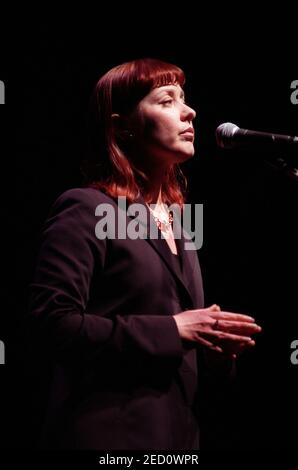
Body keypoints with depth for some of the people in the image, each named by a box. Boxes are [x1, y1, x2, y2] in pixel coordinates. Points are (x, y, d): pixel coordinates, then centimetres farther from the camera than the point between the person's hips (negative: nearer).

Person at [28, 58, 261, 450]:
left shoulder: (174, 219, 16)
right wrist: (172, 331, -19)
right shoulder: (86, 210, -9)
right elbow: (53, 325, -20)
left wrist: (215, 339, -1)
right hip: (109, 436, -8)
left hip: (176, 432, 8)